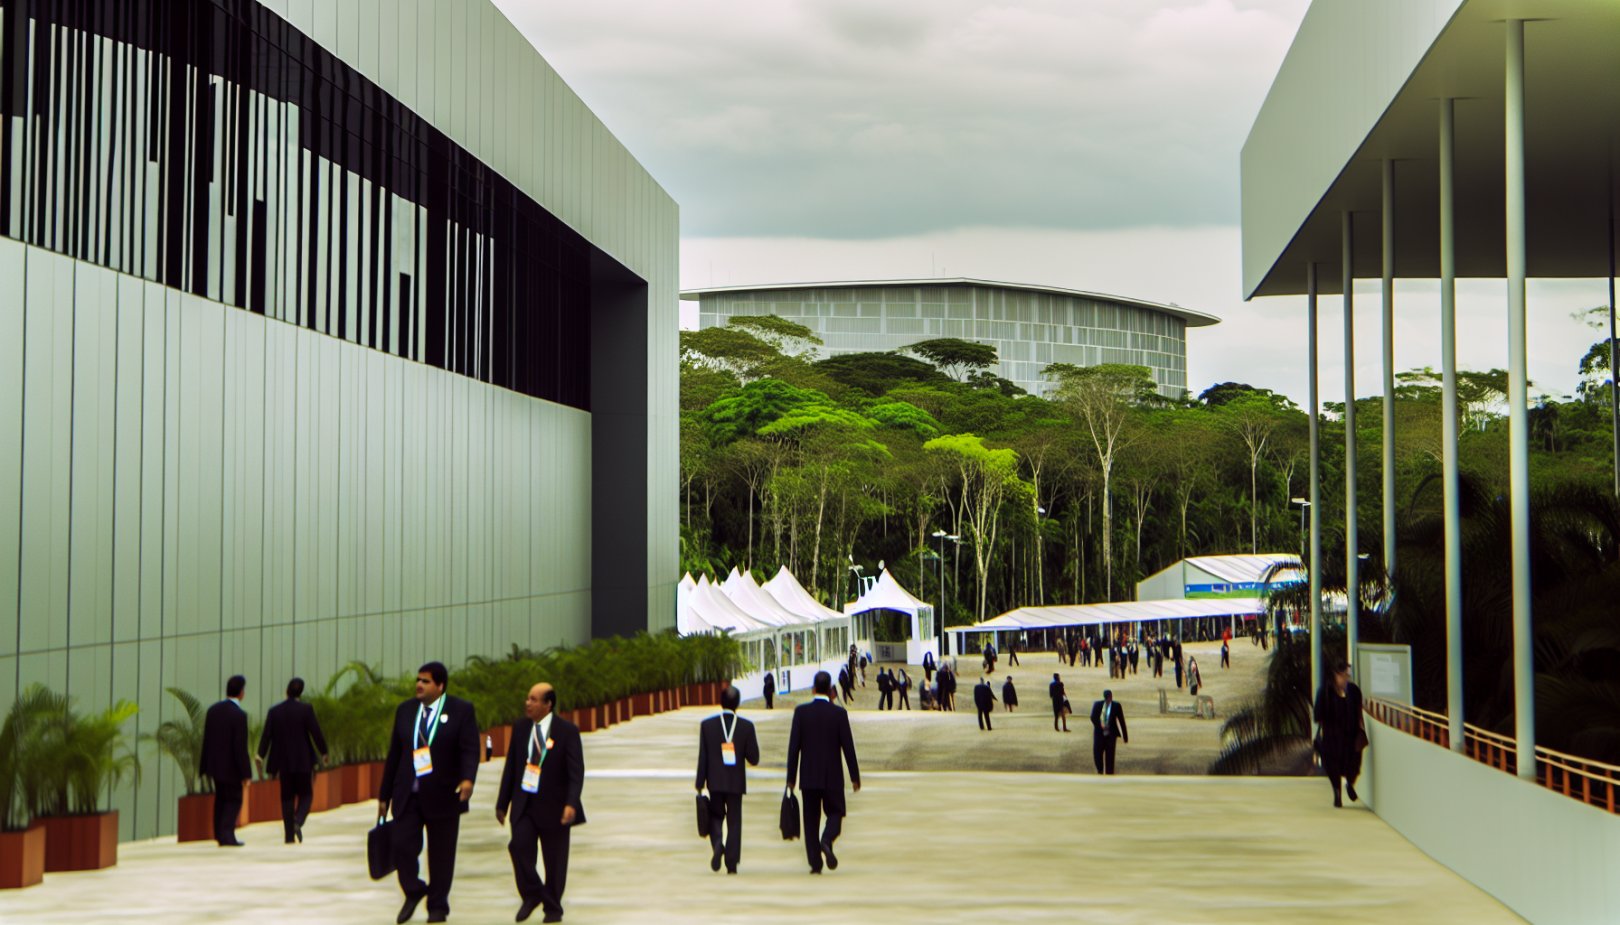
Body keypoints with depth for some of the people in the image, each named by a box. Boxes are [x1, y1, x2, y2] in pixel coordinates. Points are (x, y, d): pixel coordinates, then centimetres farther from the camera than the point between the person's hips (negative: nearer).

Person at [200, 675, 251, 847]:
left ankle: (220, 833, 28)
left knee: (220, 798, 21)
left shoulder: (213, 710, -2)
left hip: (214, 763, 6)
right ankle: (226, 835, -2)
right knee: (234, 800, 8)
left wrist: (205, 766, 11)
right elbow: (241, 747, -22)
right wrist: (246, 773, -15)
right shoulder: (239, 715, -21)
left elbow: (206, 740, 4)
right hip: (230, 766, -6)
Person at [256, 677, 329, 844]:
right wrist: (323, 752, 4)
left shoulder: (274, 711, 1)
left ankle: (289, 835, 5)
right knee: (305, 794, 8)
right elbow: (316, 732, -8)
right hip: (303, 761, -2)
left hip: (283, 761, 2)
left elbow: (266, 734, -3)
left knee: (287, 797, 9)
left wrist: (261, 755, -3)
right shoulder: (306, 709, -7)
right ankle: (298, 822, -18)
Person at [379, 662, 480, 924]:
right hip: (407, 794, 3)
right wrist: (384, 795, 12)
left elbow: (470, 750, -11)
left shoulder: (461, 710, -3)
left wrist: (468, 779, -30)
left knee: (441, 854, 5)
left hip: (443, 795, -3)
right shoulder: (405, 710, 9)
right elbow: (394, 754, 12)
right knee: (402, 846, -6)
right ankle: (413, 892, 20)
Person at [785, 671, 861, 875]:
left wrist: (791, 776, 3)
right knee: (835, 813, 13)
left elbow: (793, 746, -4)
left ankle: (815, 862, 4)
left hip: (809, 776, 1)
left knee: (811, 819, 8)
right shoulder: (839, 713, -7)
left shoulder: (801, 712, -5)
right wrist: (855, 776, 5)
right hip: (833, 776, -1)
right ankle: (826, 841, -17)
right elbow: (848, 746, -4)